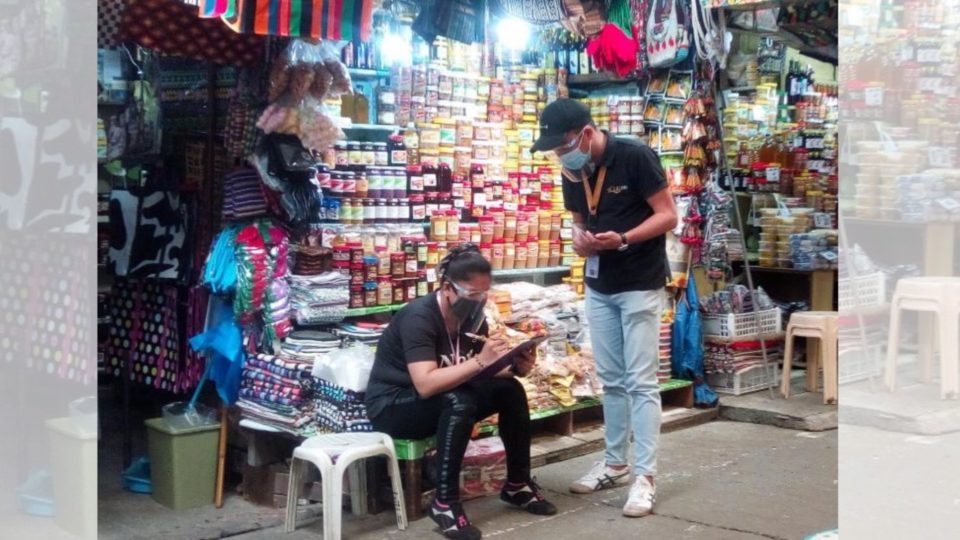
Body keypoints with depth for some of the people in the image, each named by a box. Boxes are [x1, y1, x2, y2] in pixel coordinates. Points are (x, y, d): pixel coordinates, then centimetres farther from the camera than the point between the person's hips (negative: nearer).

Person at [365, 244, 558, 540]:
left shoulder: (472, 317, -3)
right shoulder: (419, 317, -26)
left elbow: (479, 373, 5)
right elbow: (426, 384, -36)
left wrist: (515, 367, -15)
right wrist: (479, 361, -42)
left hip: (442, 403, 8)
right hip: (392, 406, -8)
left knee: (510, 390, -7)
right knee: (459, 402, -35)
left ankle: (517, 484, 5)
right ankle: (445, 502, -27)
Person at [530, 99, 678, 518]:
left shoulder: (635, 156, -17)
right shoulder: (572, 173, 3)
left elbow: (668, 216, -15)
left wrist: (624, 239, -29)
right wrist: (581, 239, -8)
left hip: (640, 286, -6)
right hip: (598, 287, 7)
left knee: (641, 382, -6)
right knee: (611, 381, 12)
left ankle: (645, 477, -2)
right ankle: (615, 464, 23)